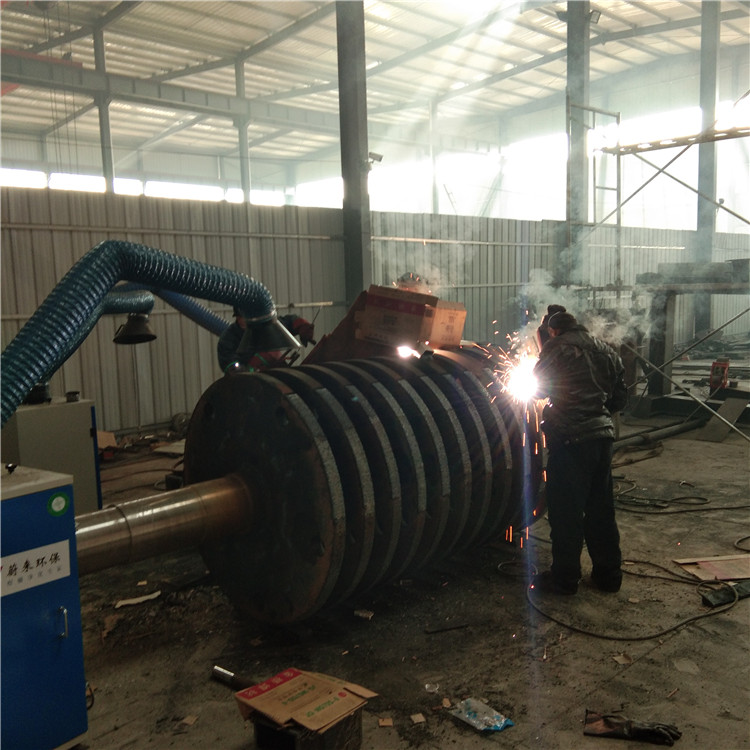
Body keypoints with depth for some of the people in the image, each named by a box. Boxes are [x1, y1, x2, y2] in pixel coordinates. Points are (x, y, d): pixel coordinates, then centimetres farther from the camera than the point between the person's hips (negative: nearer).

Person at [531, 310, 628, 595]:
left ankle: (565, 577, 10)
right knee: (601, 507, 15)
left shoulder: (557, 347, -5)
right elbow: (620, 399, 16)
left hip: (570, 438, -6)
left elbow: (538, 388, 1)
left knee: (566, 510, 2)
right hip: (603, 436, 6)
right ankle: (608, 574, 24)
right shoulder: (607, 352, 14)